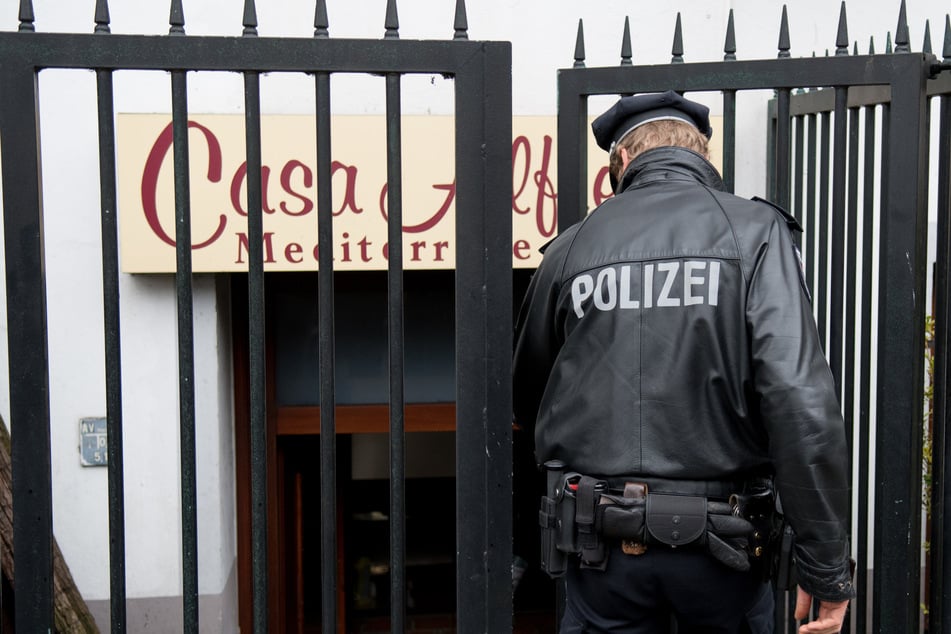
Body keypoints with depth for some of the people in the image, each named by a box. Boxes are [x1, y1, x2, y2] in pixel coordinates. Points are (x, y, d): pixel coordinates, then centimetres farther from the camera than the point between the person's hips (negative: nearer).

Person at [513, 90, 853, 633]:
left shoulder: (573, 247, 2)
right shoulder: (755, 230, -6)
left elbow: (527, 401, 15)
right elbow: (801, 401, -18)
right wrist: (827, 566, -12)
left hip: (602, 546, 1)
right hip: (720, 547, -1)